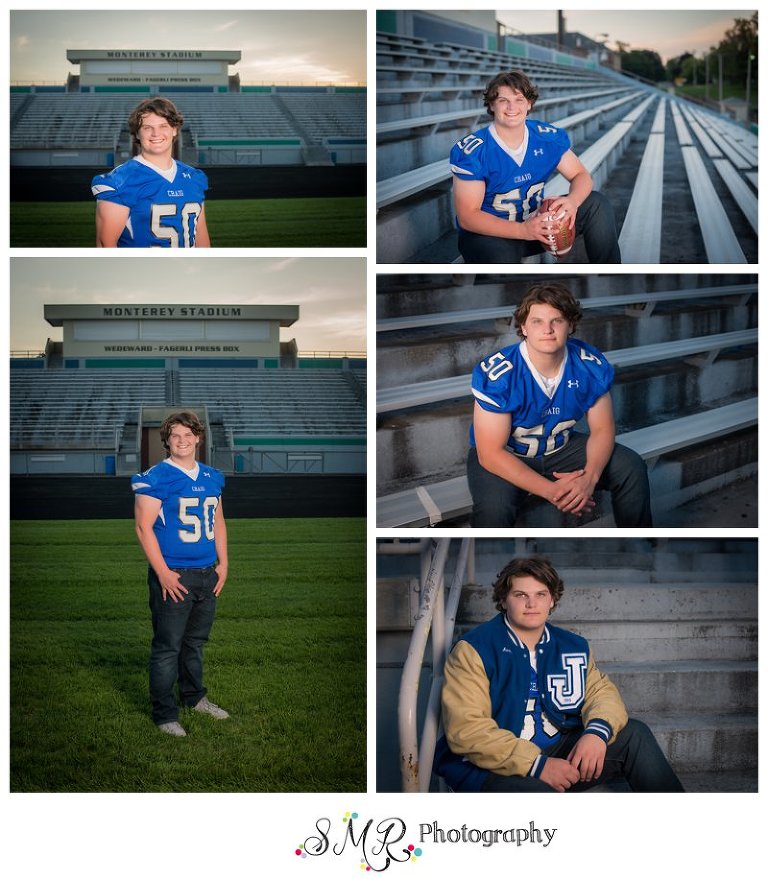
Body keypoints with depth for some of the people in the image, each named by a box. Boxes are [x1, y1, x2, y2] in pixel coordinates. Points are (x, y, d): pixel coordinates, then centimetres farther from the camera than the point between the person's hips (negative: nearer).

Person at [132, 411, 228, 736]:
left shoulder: (212, 477, 11)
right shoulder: (155, 478, -9)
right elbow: (143, 527, -13)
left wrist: (223, 563, 11)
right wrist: (163, 573, -16)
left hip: (207, 575, 6)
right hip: (173, 576, -6)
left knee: (195, 642, 18)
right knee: (168, 648, -2)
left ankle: (194, 696, 34)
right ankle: (164, 714, 6)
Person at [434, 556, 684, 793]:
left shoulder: (572, 647, 10)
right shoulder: (473, 650, -10)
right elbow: (466, 730, -18)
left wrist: (598, 730, -15)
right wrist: (537, 765, -25)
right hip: (494, 768, -6)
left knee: (634, 735, -4)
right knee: (535, 790, -39)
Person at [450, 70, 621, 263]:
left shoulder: (548, 137, -5)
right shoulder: (471, 151, -20)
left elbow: (580, 175, 0)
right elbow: (467, 216, -22)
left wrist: (572, 201, -27)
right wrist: (523, 231, -35)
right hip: (489, 233, -6)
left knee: (597, 205, -6)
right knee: (501, 257, -42)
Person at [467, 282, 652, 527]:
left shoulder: (590, 365, -16)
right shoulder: (496, 374, -29)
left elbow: (602, 429, -5)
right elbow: (490, 453, -28)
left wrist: (590, 477, -28)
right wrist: (549, 490, -36)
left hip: (560, 448, 5)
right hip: (504, 456, -5)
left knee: (632, 468, -6)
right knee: (494, 505, -37)